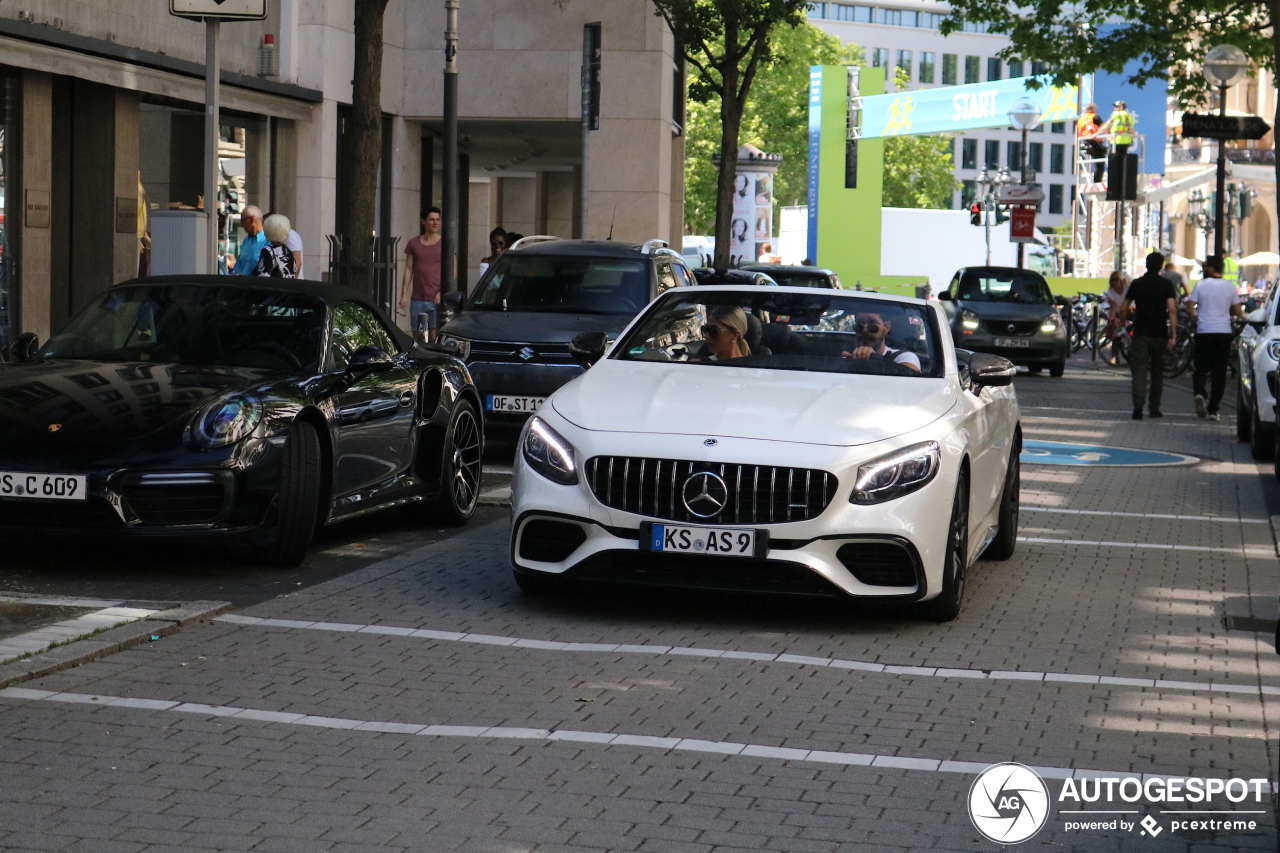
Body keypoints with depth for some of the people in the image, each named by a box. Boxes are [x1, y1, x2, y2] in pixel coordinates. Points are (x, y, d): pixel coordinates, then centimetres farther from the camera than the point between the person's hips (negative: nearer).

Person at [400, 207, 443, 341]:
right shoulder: (413, 244, 11)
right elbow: (409, 270, 11)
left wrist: (442, 292, -9)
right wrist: (404, 294, 4)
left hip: (436, 299, -3)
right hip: (417, 299, 3)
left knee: (434, 335, -8)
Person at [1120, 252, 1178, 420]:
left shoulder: (1137, 283, 5)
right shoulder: (1166, 284, 0)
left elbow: (1124, 309, 7)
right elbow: (1172, 309, -9)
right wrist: (1173, 335, -10)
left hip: (1140, 333, 0)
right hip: (1160, 334, 0)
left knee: (1139, 371, -5)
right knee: (1157, 372, 13)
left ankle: (1138, 405, -24)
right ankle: (1154, 409, 17)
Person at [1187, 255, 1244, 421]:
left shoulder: (1201, 285, -3)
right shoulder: (1230, 286, 2)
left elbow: (1190, 307, -7)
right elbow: (1238, 311, 3)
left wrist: (1196, 319, 12)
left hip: (1204, 331, -1)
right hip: (1224, 332, 1)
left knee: (1201, 368, 10)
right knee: (1219, 372, 6)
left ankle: (1199, 393, -19)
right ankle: (1212, 409, 3)